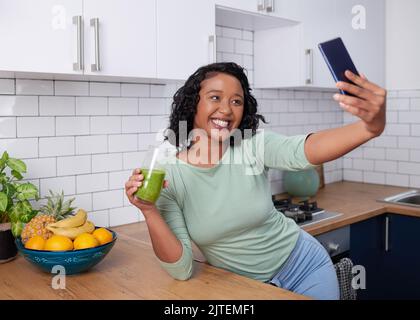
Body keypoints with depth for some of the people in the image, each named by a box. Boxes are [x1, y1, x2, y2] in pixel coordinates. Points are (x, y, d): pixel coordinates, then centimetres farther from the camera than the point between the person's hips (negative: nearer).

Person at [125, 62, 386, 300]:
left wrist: (371, 127, -54)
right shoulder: (168, 177, -16)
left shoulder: (254, 146, -15)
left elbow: (304, 151, -36)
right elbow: (181, 270, -18)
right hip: (243, 288, 0)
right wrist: (149, 212, -32)